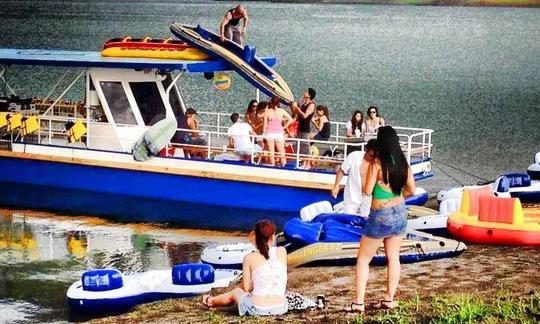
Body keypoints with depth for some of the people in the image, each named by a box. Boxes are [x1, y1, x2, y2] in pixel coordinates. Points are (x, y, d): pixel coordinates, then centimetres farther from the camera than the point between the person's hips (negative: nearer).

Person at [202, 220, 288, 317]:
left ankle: (211, 301, 64)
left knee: (236, 292, 33)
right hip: (281, 308, 3)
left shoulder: (249, 258, -7)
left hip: (257, 309, -3)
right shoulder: (282, 251, -2)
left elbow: (246, 288, -2)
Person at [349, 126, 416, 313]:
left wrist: (365, 178, 3)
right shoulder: (403, 162, -2)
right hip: (399, 213, 5)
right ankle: (389, 299, 18)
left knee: (363, 259, 5)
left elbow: (367, 191, -16)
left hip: (380, 216, -5)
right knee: (393, 257, 14)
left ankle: (358, 303, 2)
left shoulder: (377, 163, -18)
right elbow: (411, 190, 3)